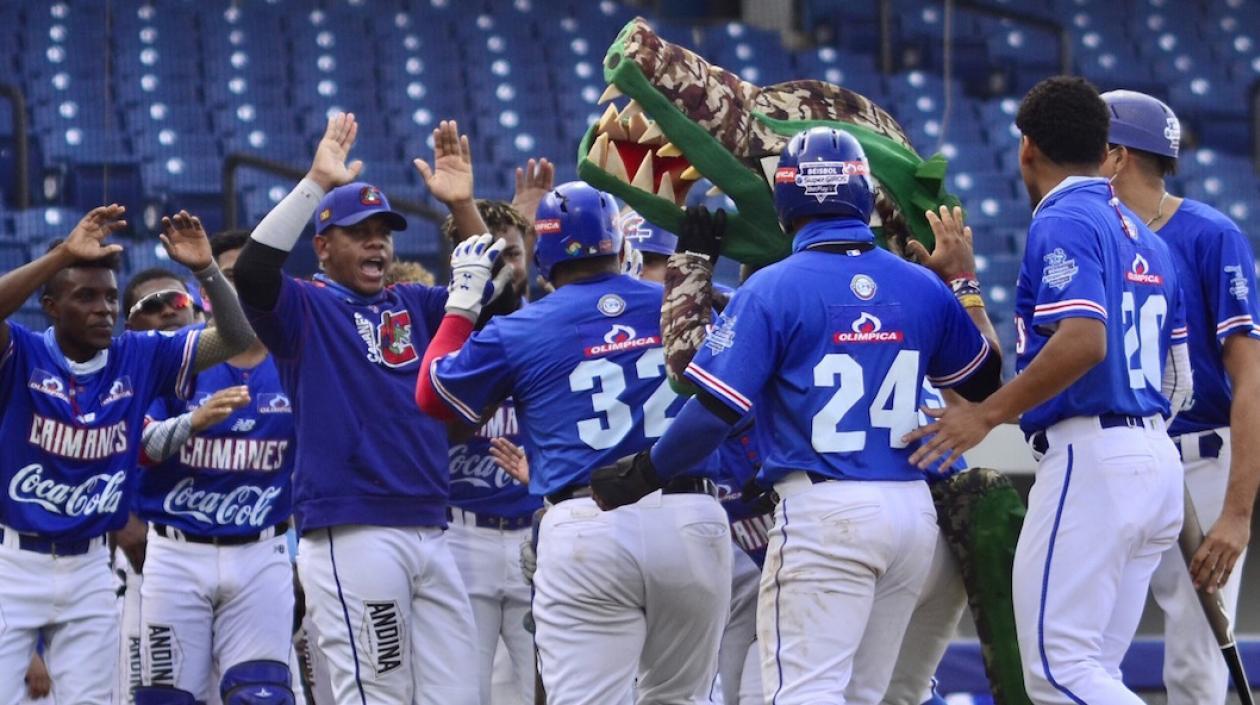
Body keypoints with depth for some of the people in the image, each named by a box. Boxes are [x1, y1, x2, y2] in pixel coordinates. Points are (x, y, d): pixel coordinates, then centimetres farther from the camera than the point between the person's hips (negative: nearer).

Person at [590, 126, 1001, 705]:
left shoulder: (772, 289, -8)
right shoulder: (923, 287, 6)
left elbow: (715, 411, -12)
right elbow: (983, 381, 20)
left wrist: (642, 476, 2)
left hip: (824, 510, -6)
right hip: (913, 508, 6)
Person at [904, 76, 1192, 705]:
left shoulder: (1063, 222, -7)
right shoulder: (1145, 238, 19)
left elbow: (1085, 341, -22)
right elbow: (1178, 382, 19)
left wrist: (987, 415, -18)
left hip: (1087, 458, -9)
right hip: (1157, 459, 9)